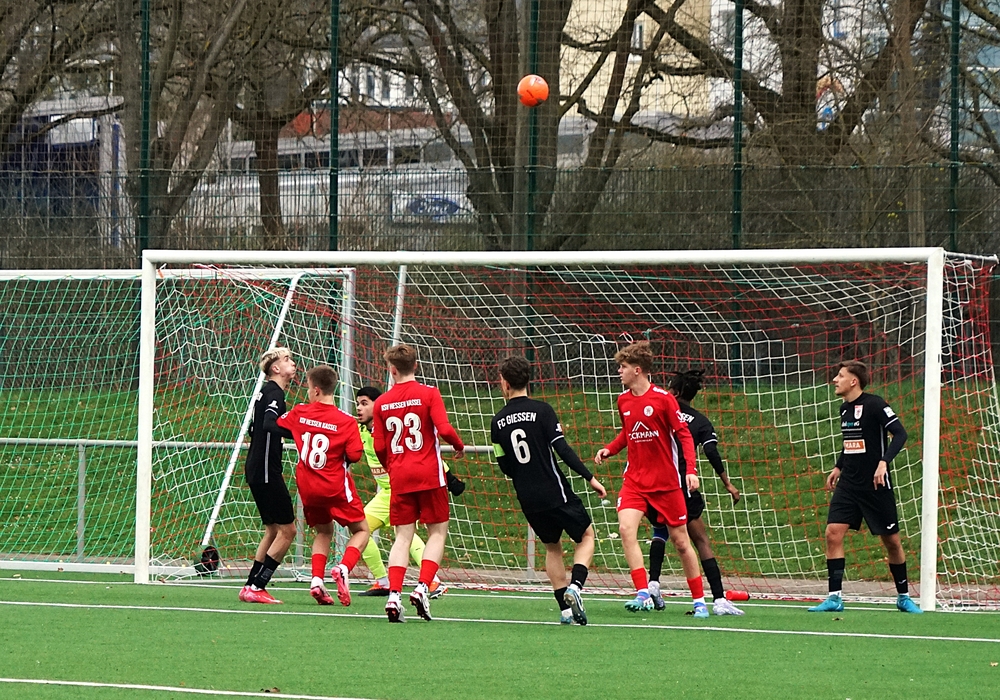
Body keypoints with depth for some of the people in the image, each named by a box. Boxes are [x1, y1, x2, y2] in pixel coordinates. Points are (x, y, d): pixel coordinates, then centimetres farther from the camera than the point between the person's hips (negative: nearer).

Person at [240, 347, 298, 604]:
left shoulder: (266, 392, 17)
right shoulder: (274, 393, -13)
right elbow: (269, 425, -30)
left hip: (257, 470, 10)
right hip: (266, 472, -10)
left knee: (273, 530, 15)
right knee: (287, 530, -7)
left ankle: (251, 587, 15)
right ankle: (257, 587, -8)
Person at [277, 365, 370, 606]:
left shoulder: (299, 413, -3)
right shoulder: (347, 421, -13)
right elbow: (354, 455, -16)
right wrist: (341, 453, 5)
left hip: (308, 487, 4)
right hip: (336, 487, -4)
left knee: (323, 532, 22)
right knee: (361, 530, 9)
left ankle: (317, 579, 2)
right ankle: (343, 568, -19)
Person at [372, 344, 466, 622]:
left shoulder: (381, 403, 4)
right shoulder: (428, 394, -5)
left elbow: (379, 447, 6)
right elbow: (444, 429, -15)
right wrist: (460, 446, 5)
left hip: (399, 476, 3)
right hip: (428, 474, -3)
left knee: (403, 535, 5)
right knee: (438, 531, 8)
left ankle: (394, 594, -11)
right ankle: (423, 587, -10)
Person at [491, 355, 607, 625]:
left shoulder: (498, 422, 4)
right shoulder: (541, 410, -9)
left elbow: (505, 466, 10)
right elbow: (562, 448, -15)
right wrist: (590, 477, -10)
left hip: (528, 499, 4)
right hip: (555, 493, -4)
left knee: (552, 546, 21)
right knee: (586, 536, 14)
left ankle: (565, 608, 12)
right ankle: (575, 586, -11)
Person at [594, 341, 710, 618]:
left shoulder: (663, 398, -11)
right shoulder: (623, 400, 5)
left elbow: (684, 434, -8)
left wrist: (691, 470, -19)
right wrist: (609, 449, 4)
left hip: (666, 481, -4)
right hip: (635, 480, 4)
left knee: (680, 540, 3)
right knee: (626, 528, -20)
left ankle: (699, 600, 16)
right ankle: (643, 594, -21)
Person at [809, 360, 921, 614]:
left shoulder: (874, 405, -12)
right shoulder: (845, 409, 10)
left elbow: (900, 433, -18)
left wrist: (884, 462, -28)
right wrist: (838, 467, 20)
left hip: (876, 486, -6)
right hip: (849, 484, 6)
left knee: (891, 540, 5)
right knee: (833, 533, -10)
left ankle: (903, 597, 21)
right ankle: (834, 597, -8)